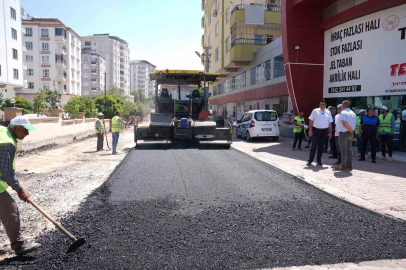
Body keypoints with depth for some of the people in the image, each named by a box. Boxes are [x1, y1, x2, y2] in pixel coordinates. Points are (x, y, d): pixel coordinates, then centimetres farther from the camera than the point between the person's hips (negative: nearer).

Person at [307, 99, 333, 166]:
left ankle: (319, 161, 18)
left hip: (324, 131, 3)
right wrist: (310, 130, -8)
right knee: (314, 146, -3)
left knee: (321, 146, 9)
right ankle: (310, 160, 3)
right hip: (316, 130, -3)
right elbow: (311, 121, -1)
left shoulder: (328, 113, 9)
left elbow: (330, 123, 11)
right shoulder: (315, 111, 0)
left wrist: (330, 132, 6)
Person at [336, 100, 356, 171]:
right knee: (349, 150, 13)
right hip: (351, 134, 8)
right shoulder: (353, 113, 13)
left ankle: (343, 166, -1)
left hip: (343, 133, -8)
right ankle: (349, 165, 17)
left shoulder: (343, 112, -13)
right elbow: (354, 124, 12)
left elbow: (344, 122, -26)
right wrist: (351, 130, 13)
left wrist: (350, 129, -17)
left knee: (343, 150, -3)